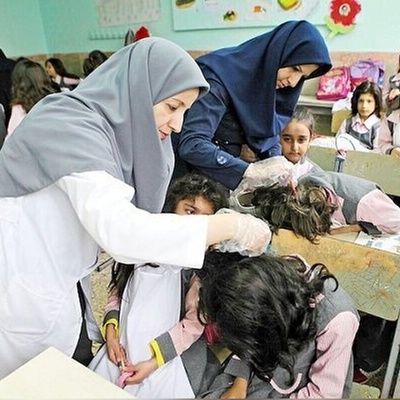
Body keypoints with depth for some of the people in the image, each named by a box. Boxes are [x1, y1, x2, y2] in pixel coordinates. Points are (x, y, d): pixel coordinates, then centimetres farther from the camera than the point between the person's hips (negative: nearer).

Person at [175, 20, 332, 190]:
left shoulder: (276, 86, -3)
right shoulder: (222, 75, -26)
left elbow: (268, 132, 3)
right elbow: (191, 145, -35)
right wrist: (250, 169, -39)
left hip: (230, 177, 7)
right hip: (194, 174, -6)